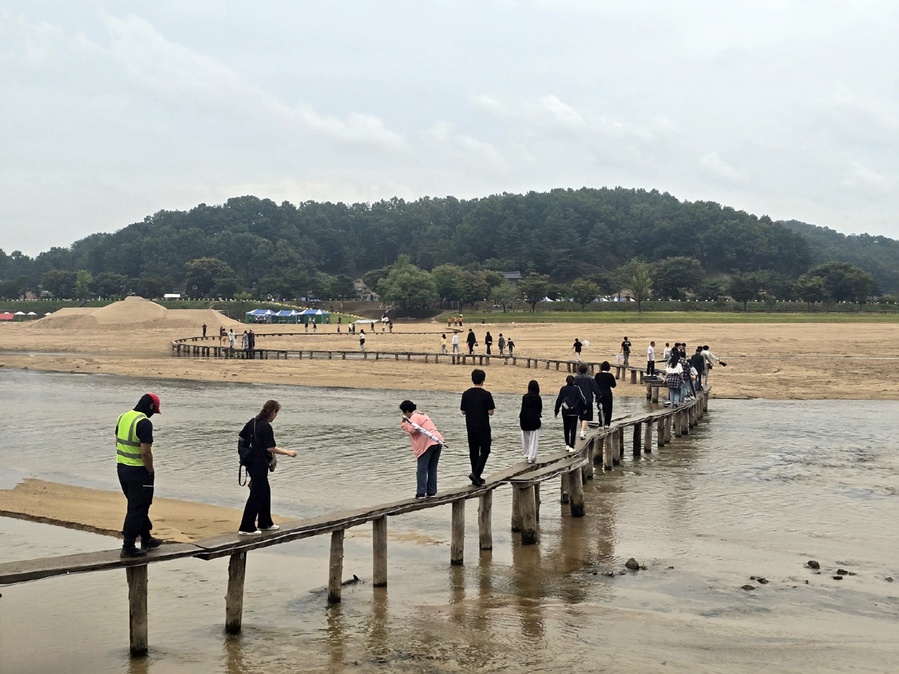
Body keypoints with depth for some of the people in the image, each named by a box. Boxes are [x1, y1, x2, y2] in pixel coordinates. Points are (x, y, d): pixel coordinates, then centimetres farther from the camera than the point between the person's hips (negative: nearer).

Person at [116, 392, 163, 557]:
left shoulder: (123, 417, 7)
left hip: (122, 468, 9)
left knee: (138, 505, 20)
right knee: (137, 509, 0)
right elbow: (145, 452, -24)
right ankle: (128, 547, 2)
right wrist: (151, 470, -10)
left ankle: (146, 539, 31)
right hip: (138, 471, -9)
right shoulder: (144, 423, -20)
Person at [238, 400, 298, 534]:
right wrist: (288, 452, -11)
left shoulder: (252, 422, 5)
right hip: (259, 464, -9)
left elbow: (242, 437, 13)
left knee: (265, 491, 20)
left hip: (251, 462, 9)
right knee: (256, 494, -2)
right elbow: (271, 448, -21)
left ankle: (265, 523, 29)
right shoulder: (266, 427, -19)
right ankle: (246, 527, -1)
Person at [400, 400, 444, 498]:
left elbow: (413, 429, -19)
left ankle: (421, 493, -9)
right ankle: (432, 492, 14)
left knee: (421, 470, -5)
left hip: (427, 444, -9)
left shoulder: (414, 417, -3)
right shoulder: (423, 415, 27)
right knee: (432, 469, 13)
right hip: (438, 441, 9)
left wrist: (404, 424, -6)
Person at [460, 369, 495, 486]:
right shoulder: (486, 394, -13)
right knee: (485, 450, 3)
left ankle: (476, 477, 15)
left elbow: (463, 411, 6)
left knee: (473, 451, 12)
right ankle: (476, 473, -14)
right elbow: (490, 412, -13)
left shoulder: (466, 394, 1)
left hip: (470, 427, 5)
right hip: (483, 427, -5)